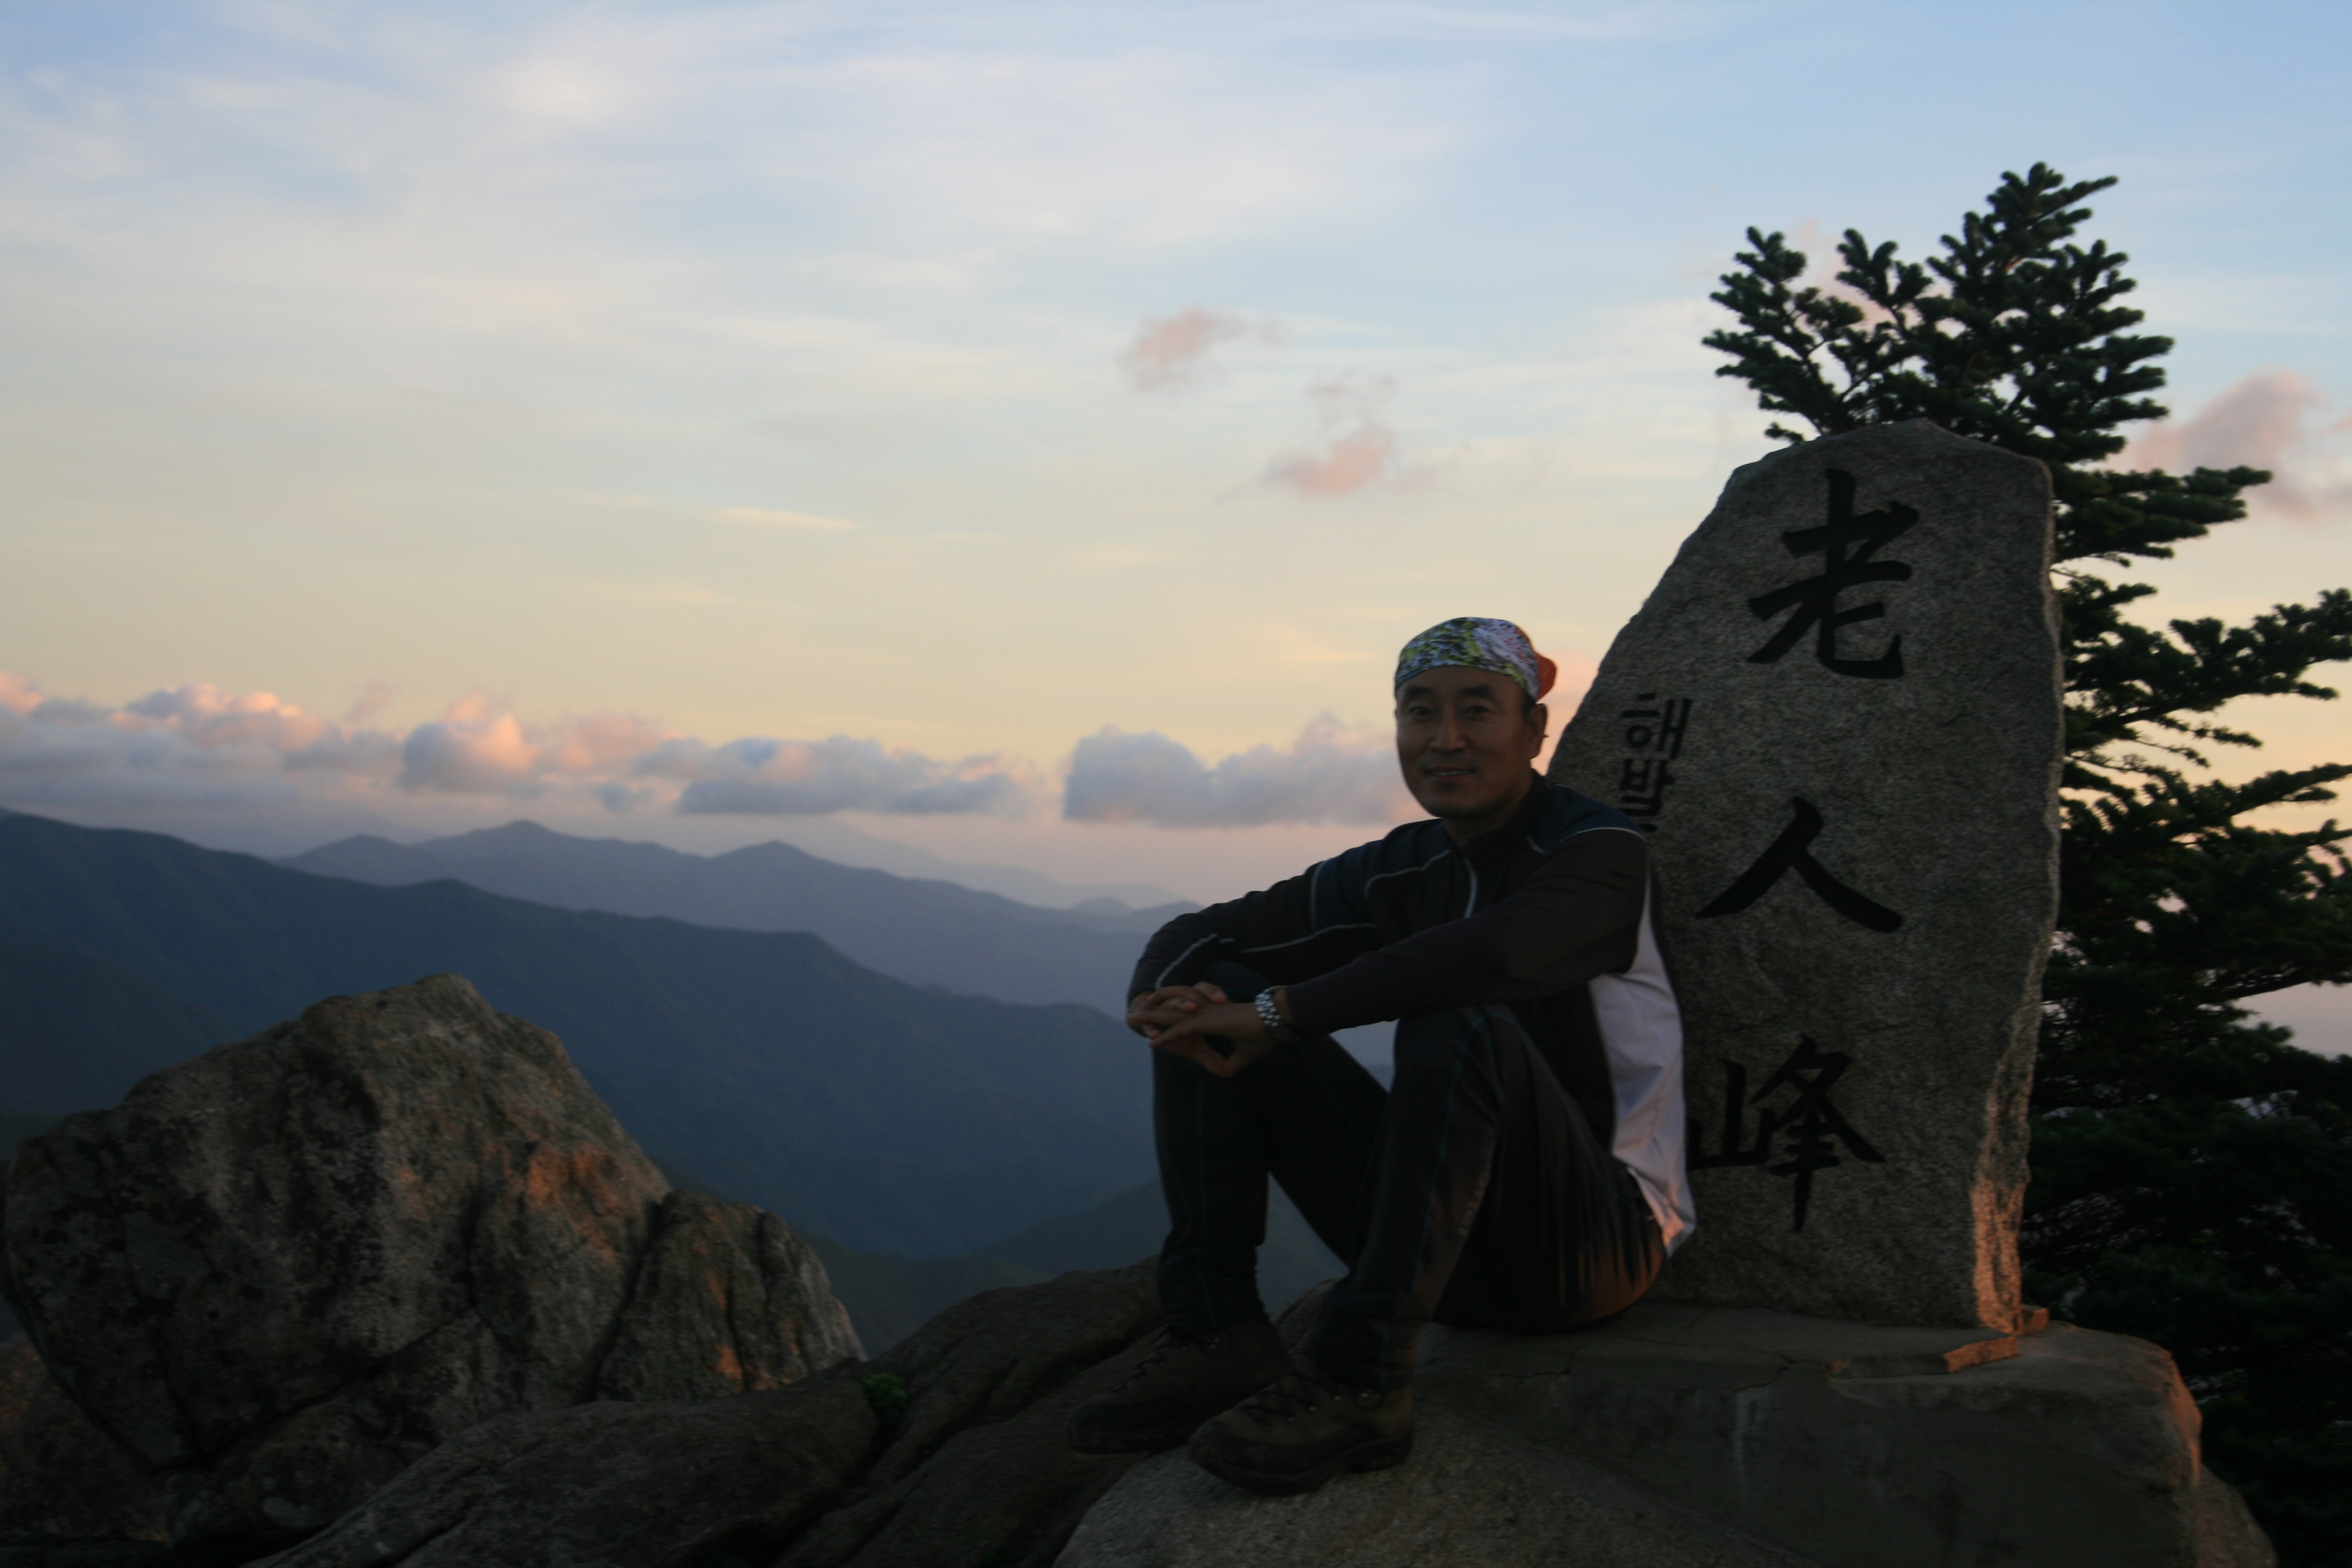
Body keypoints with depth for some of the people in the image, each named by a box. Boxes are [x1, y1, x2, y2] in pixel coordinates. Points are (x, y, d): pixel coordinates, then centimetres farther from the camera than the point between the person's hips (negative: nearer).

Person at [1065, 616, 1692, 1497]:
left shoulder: (1601, 852, -12)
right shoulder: (1399, 872, 8)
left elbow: (1497, 955, -35)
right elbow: (1195, 936, 8)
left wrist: (1275, 1014, -29)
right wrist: (1165, 997, -18)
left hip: (1595, 1241, -6)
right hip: (1440, 1231, 6)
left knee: (1459, 1020, -36)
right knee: (1212, 995, -4)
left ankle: (1360, 1379, -34)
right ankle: (1217, 1338, -14)